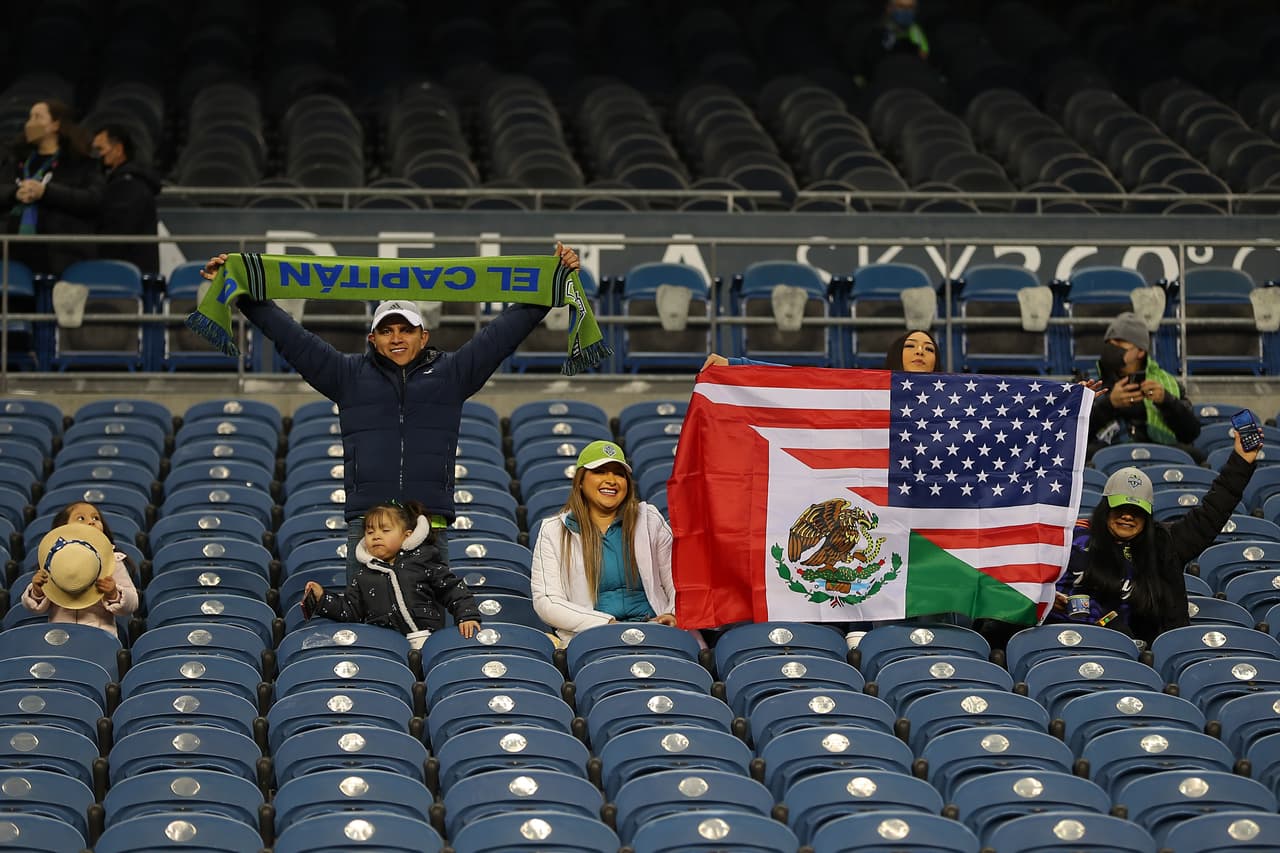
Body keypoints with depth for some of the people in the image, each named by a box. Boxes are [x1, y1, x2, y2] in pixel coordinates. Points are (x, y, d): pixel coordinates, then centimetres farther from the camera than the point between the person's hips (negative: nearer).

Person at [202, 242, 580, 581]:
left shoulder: (451, 374, 13)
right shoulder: (349, 375, 13)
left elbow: (504, 331, 12)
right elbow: (290, 336, 12)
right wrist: (238, 293, 9)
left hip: (430, 523, 0)